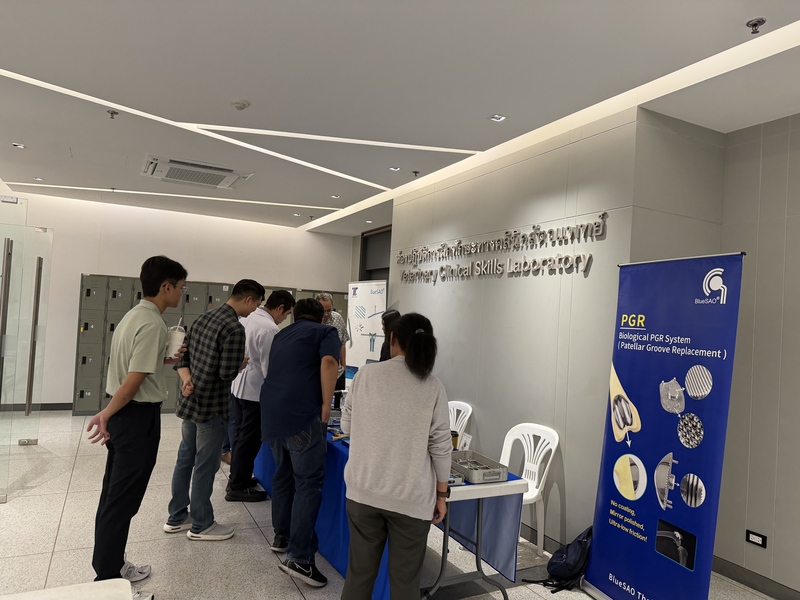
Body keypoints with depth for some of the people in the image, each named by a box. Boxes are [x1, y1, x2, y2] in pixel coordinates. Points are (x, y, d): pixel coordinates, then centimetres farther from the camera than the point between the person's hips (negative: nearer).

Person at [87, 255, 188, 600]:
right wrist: (107, 413, -9)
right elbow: (134, 381, -21)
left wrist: (166, 360, 16)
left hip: (123, 416, 10)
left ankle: (110, 567, 33)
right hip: (138, 417, -10)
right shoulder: (153, 324, -20)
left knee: (114, 498, 19)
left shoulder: (134, 315, 11)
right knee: (122, 502, 1)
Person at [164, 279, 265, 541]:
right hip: (212, 407, -9)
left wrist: (187, 378, -6)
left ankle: (176, 518, 31)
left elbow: (182, 356, 9)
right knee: (205, 466, 4)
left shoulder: (204, 318, 9)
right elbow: (228, 373, -23)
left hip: (190, 401, 9)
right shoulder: (234, 328, -21)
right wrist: (242, 363, -3)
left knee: (184, 459, 18)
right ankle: (201, 525, 19)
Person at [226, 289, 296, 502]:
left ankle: (237, 477, 36)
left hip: (238, 386, 9)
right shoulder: (270, 329, -23)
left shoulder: (247, 319, 4)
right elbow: (270, 367, -20)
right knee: (250, 440, 5)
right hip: (255, 391, -9)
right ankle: (238, 487, 17)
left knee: (241, 436, 21)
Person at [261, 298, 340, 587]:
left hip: (271, 414, 7)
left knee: (283, 474, 22)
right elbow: (328, 362, -13)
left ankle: (281, 536, 34)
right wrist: (326, 405, -9)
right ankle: (299, 558, -5)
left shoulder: (281, 335, 27)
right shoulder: (326, 332, 7)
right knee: (308, 482, -3)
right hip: (301, 415, -7)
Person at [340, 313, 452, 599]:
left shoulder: (365, 375, -5)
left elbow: (347, 426, 7)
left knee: (360, 571, 17)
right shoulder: (433, 387, -8)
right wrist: (441, 494, 7)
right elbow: (440, 446, -5)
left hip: (364, 490, 2)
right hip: (411, 497, -1)